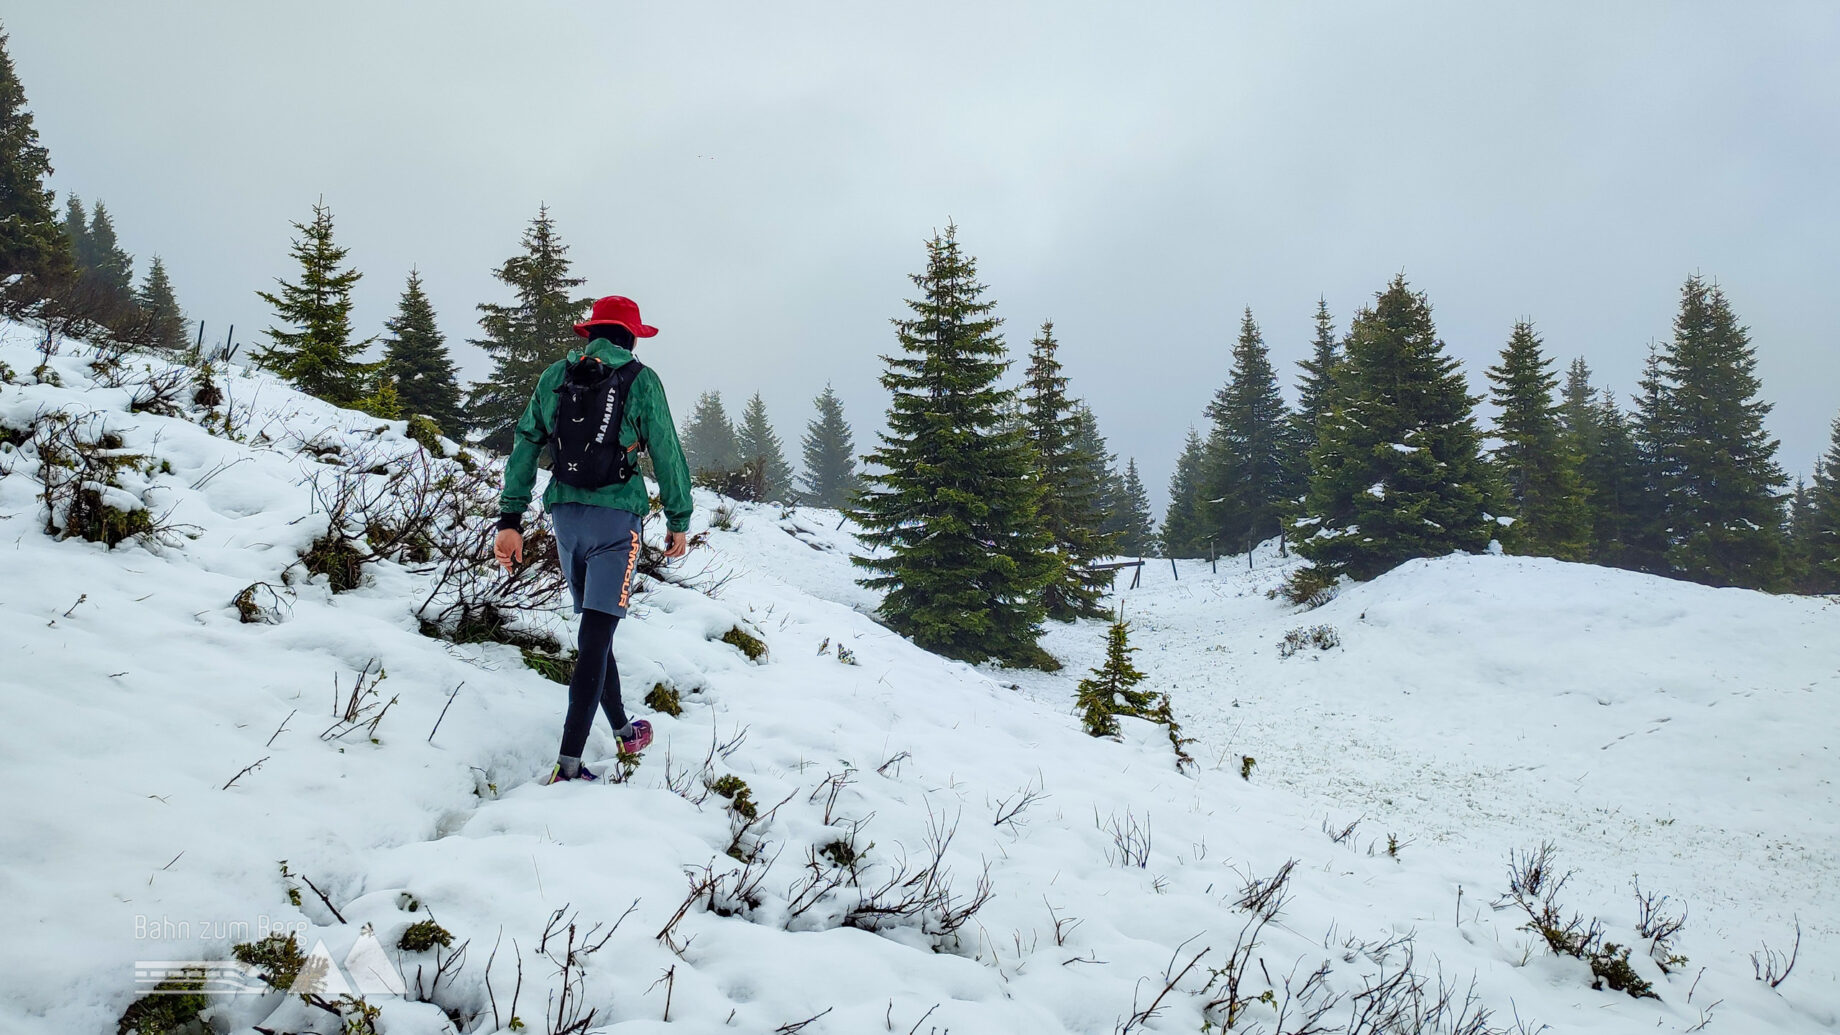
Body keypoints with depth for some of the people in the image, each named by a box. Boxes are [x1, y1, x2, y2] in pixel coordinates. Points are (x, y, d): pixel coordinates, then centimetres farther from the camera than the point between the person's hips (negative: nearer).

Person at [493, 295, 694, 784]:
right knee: (597, 634, -8)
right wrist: (678, 520, 8)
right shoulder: (640, 380, -2)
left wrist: (510, 519, 9)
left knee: (595, 626, 18)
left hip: (565, 514, 5)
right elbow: (667, 454, -2)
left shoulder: (555, 376, 9)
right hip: (615, 515, -5)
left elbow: (525, 446, 8)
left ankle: (623, 729, 31)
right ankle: (568, 764, -13)